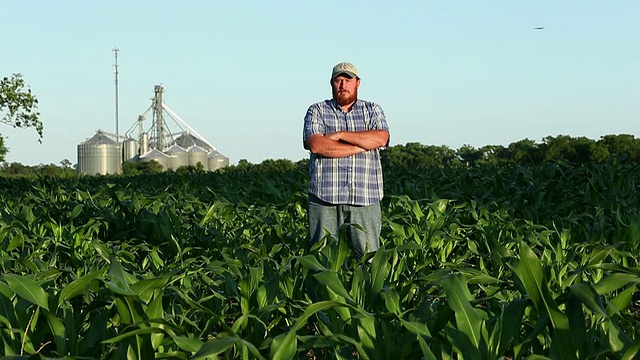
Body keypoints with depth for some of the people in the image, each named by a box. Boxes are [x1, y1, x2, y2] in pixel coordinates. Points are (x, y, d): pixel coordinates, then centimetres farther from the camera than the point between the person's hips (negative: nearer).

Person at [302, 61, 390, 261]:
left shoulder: (372, 110, 15)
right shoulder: (317, 111, 10)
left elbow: (381, 139, -6)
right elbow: (315, 145, -9)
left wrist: (340, 134, -7)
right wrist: (363, 145, -8)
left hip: (365, 199, 1)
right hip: (325, 199, -1)